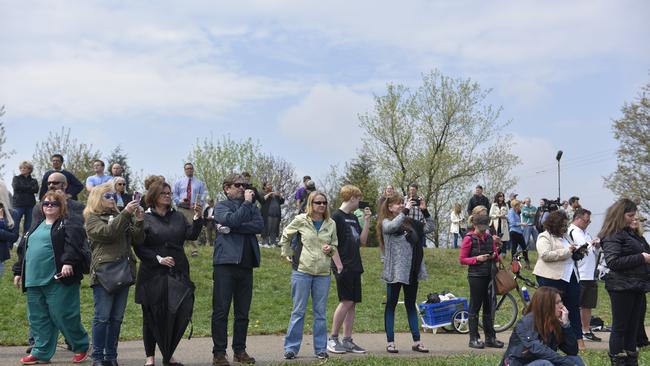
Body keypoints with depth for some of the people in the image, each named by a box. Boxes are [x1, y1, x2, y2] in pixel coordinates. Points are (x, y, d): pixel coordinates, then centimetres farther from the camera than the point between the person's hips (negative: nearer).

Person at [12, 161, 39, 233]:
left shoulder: (33, 181, 15)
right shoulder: (16, 178, 13)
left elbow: (36, 190, -4)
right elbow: (16, 187, -6)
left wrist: (23, 188, -6)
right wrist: (29, 187, -1)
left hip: (30, 205, 2)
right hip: (18, 204, -2)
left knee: (28, 226, 3)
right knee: (15, 225, -9)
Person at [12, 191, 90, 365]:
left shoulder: (68, 225, -1)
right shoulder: (35, 226, 22)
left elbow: (72, 244, -18)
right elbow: (23, 249, 26)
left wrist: (68, 262, -33)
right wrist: (18, 271, 21)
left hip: (58, 279, -7)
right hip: (33, 280, 7)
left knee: (63, 315, -5)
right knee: (38, 318, 9)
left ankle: (81, 347, 12)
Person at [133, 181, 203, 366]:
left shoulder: (178, 217, 11)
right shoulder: (145, 219, -2)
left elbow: (191, 235, -2)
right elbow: (139, 247, -6)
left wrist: (197, 218, -17)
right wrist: (159, 259, -16)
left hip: (177, 273, 4)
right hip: (153, 274, -4)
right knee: (151, 315, 3)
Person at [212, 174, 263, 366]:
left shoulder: (252, 208, 17)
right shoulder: (221, 206, 5)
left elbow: (259, 226, -4)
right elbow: (232, 220, -17)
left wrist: (233, 228, -10)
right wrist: (246, 202, -8)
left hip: (246, 265, 5)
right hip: (226, 263, -4)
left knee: (242, 312, 9)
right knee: (221, 310, -3)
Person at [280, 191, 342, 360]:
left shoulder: (331, 224, 6)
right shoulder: (301, 220, -2)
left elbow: (334, 246, 15)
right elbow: (285, 236, 10)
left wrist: (330, 249, -6)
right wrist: (289, 253, 4)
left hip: (323, 273, 3)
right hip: (302, 271, -3)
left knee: (320, 312, 7)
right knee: (298, 311, 2)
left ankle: (320, 348, 15)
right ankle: (291, 348, 9)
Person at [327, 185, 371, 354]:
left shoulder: (354, 218, 17)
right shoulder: (337, 216, -7)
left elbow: (362, 240, 13)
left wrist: (367, 220, 7)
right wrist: (337, 263, -16)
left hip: (355, 266, 8)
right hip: (343, 266, -8)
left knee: (352, 303, 6)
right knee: (346, 301, -10)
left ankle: (347, 341, 9)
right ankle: (332, 339, -1)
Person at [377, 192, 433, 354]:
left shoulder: (410, 222, 10)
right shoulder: (386, 222, -4)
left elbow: (429, 228, 16)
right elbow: (393, 226, -27)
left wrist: (424, 211, 5)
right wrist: (406, 210, -19)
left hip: (411, 271, 5)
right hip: (395, 271, -5)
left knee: (411, 305, 12)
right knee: (391, 305, 3)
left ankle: (416, 341, 16)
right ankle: (390, 342, 8)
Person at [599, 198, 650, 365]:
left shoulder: (631, 233, 15)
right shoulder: (612, 236, -12)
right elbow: (613, 262, -21)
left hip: (636, 286, 8)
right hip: (622, 287, -8)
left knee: (633, 326, 12)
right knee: (620, 328, -1)